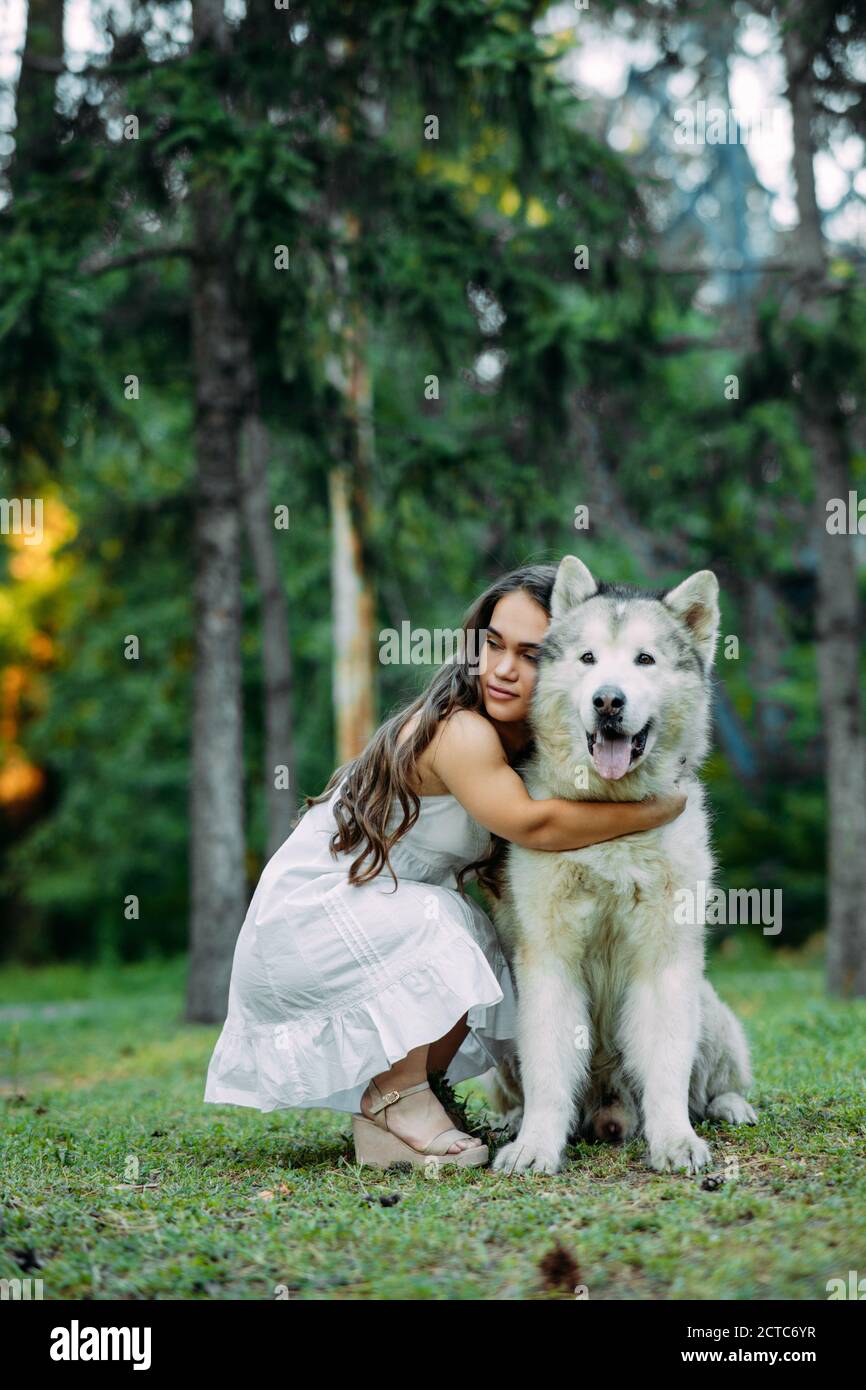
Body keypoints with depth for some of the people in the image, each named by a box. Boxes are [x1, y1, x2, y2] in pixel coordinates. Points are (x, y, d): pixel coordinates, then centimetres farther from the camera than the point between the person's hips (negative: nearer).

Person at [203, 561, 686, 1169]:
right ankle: (392, 1102, -13)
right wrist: (664, 807, -32)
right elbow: (532, 824, -39)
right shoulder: (459, 732, -26)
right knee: (441, 926, -28)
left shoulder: (531, 747, 3)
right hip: (302, 919, -9)